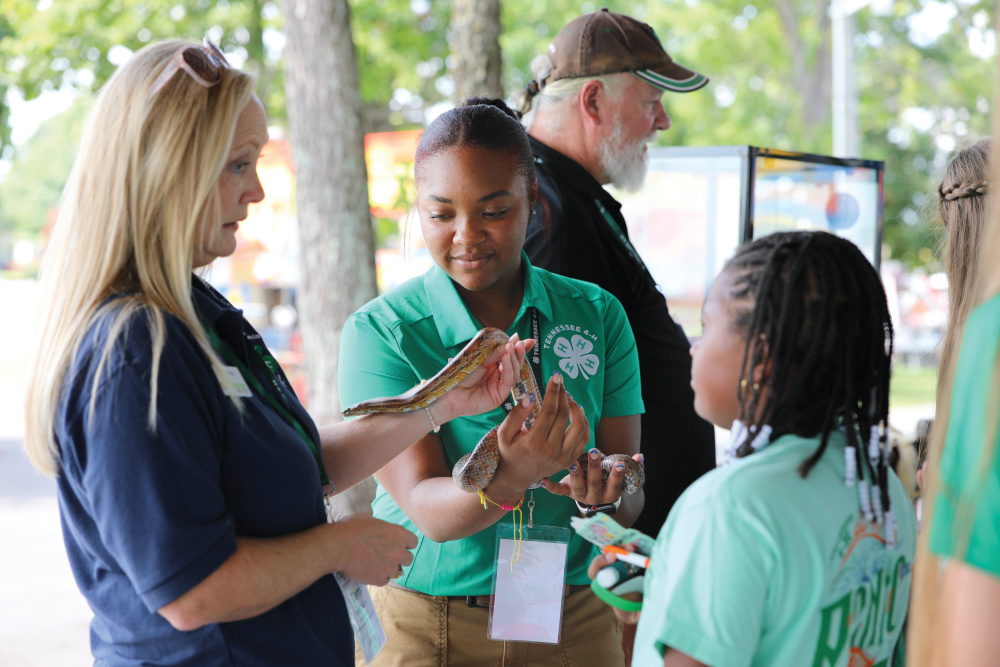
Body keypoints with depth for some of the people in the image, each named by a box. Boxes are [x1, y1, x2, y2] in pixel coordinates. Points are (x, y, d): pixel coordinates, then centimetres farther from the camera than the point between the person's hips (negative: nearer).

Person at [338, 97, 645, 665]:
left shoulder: (598, 315, -3)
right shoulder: (378, 333, -12)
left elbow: (631, 500, -4)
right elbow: (425, 508, -19)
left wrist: (604, 495, -26)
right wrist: (512, 479, -38)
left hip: (576, 621, 2)